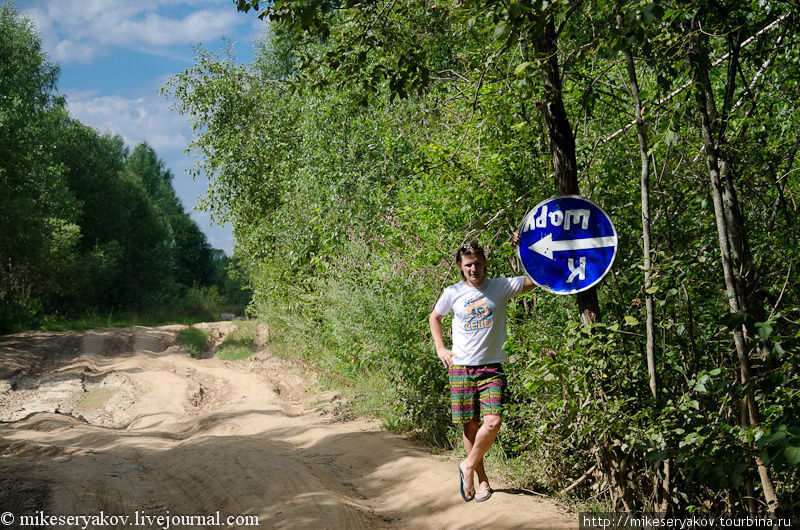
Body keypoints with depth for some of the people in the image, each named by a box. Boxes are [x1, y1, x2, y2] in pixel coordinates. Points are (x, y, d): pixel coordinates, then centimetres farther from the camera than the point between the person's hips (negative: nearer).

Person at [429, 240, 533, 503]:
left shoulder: (501, 287, 1)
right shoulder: (452, 293, 3)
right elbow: (434, 317, 21)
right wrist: (440, 348, 11)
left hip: (492, 367, -1)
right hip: (461, 367, 1)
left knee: (493, 422, -16)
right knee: (470, 425, 3)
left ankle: (468, 466, 7)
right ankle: (482, 480, 18)